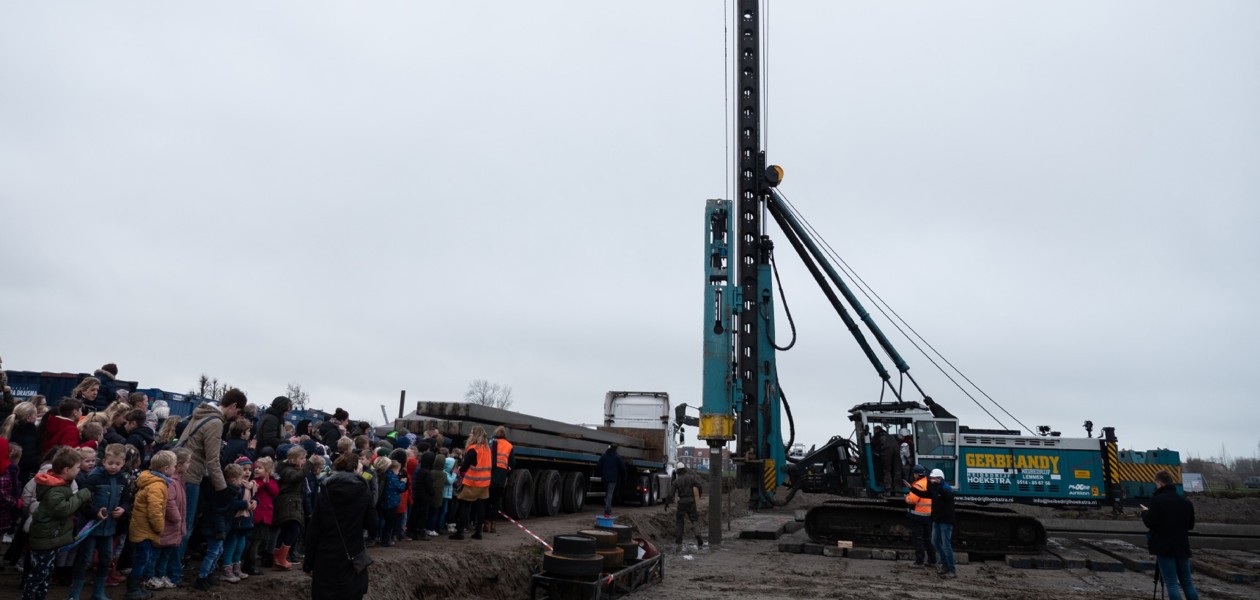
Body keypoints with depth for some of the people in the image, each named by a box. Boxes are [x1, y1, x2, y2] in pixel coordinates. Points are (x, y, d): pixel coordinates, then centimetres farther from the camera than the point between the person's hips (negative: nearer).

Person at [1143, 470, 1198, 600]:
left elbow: (1149, 523, -14)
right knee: (1187, 582, 15)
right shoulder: (1186, 501, 6)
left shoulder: (1157, 500, -14)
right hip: (1182, 546, 6)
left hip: (1164, 546, -6)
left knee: (1171, 583, -4)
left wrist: (1145, 512, 4)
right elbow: (1191, 525, 15)